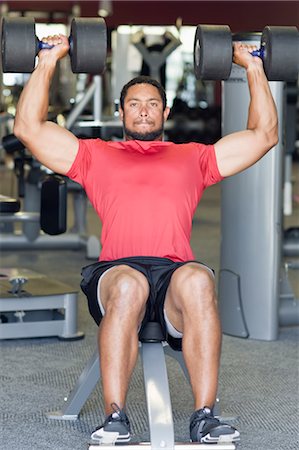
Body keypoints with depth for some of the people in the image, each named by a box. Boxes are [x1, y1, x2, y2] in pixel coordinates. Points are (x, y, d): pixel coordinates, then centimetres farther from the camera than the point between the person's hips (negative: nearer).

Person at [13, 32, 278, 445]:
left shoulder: (193, 157, 31)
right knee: (128, 285, -40)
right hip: (118, 270, -1)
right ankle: (115, 418, -35)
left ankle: (204, 417, -37)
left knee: (198, 281, -37)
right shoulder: (97, 155, 29)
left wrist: (253, 67, 32)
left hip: (177, 272, 1)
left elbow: (265, 133, 32)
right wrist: (47, 62, 24)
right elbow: (29, 127, 22)